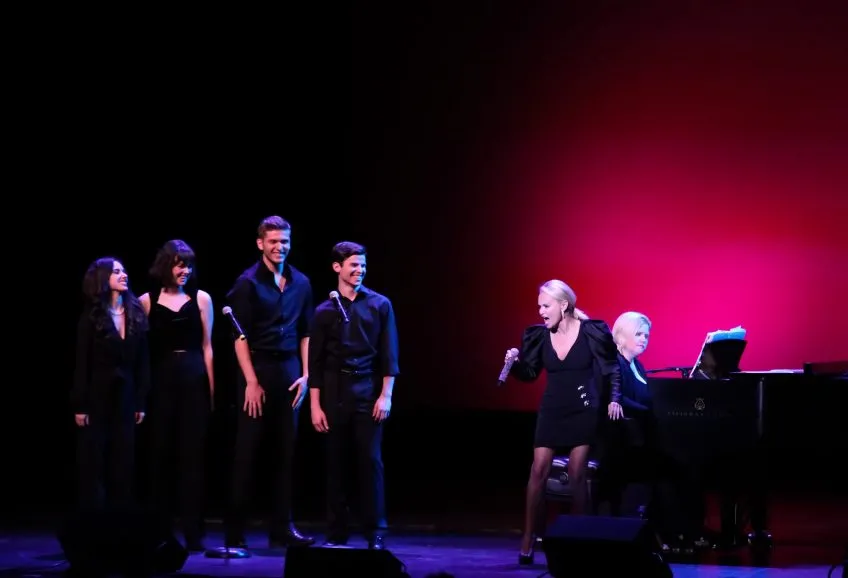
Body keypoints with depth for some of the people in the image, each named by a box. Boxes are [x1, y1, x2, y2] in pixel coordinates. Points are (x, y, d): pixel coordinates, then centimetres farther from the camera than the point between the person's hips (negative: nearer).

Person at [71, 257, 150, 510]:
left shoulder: (136, 314, 7)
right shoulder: (91, 316, -3)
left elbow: (143, 361, 7)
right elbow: (82, 362, -6)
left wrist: (141, 401, 2)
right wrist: (80, 405, -12)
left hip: (125, 396, 4)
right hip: (97, 397, -4)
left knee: (123, 465, 5)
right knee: (93, 466, 0)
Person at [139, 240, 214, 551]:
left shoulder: (201, 299, 6)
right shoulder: (147, 301, 4)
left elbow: (206, 346, 5)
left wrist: (211, 387, 0)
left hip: (194, 379, 0)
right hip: (160, 380, 0)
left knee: (192, 454, 0)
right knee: (160, 452, 5)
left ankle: (192, 531, 3)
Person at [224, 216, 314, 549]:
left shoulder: (301, 283, 9)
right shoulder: (248, 283, -4)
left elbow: (306, 334, 13)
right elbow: (240, 337, -8)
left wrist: (305, 374, 4)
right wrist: (252, 382, -14)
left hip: (289, 373, 5)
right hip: (258, 371, -4)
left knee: (285, 453, 6)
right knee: (246, 453, -2)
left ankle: (281, 529, 11)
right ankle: (235, 531, 1)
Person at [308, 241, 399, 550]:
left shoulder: (379, 305, 4)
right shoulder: (325, 311, 5)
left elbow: (389, 355, 3)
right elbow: (315, 362, 5)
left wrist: (386, 395, -5)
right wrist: (315, 405, 0)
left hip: (368, 392, -1)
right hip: (334, 393, 1)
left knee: (370, 461, -3)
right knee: (335, 464, 4)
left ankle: (376, 534, 2)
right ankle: (336, 534, 11)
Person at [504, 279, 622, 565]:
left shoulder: (591, 331, -10)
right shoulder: (539, 335, -1)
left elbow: (612, 368, 1)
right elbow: (530, 373, 6)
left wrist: (614, 399, -5)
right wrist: (515, 363, -14)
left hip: (583, 411, -3)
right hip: (551, 410, 3)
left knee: (576, 474, -1)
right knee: (539, 471, -4)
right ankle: (527, 541, -1)